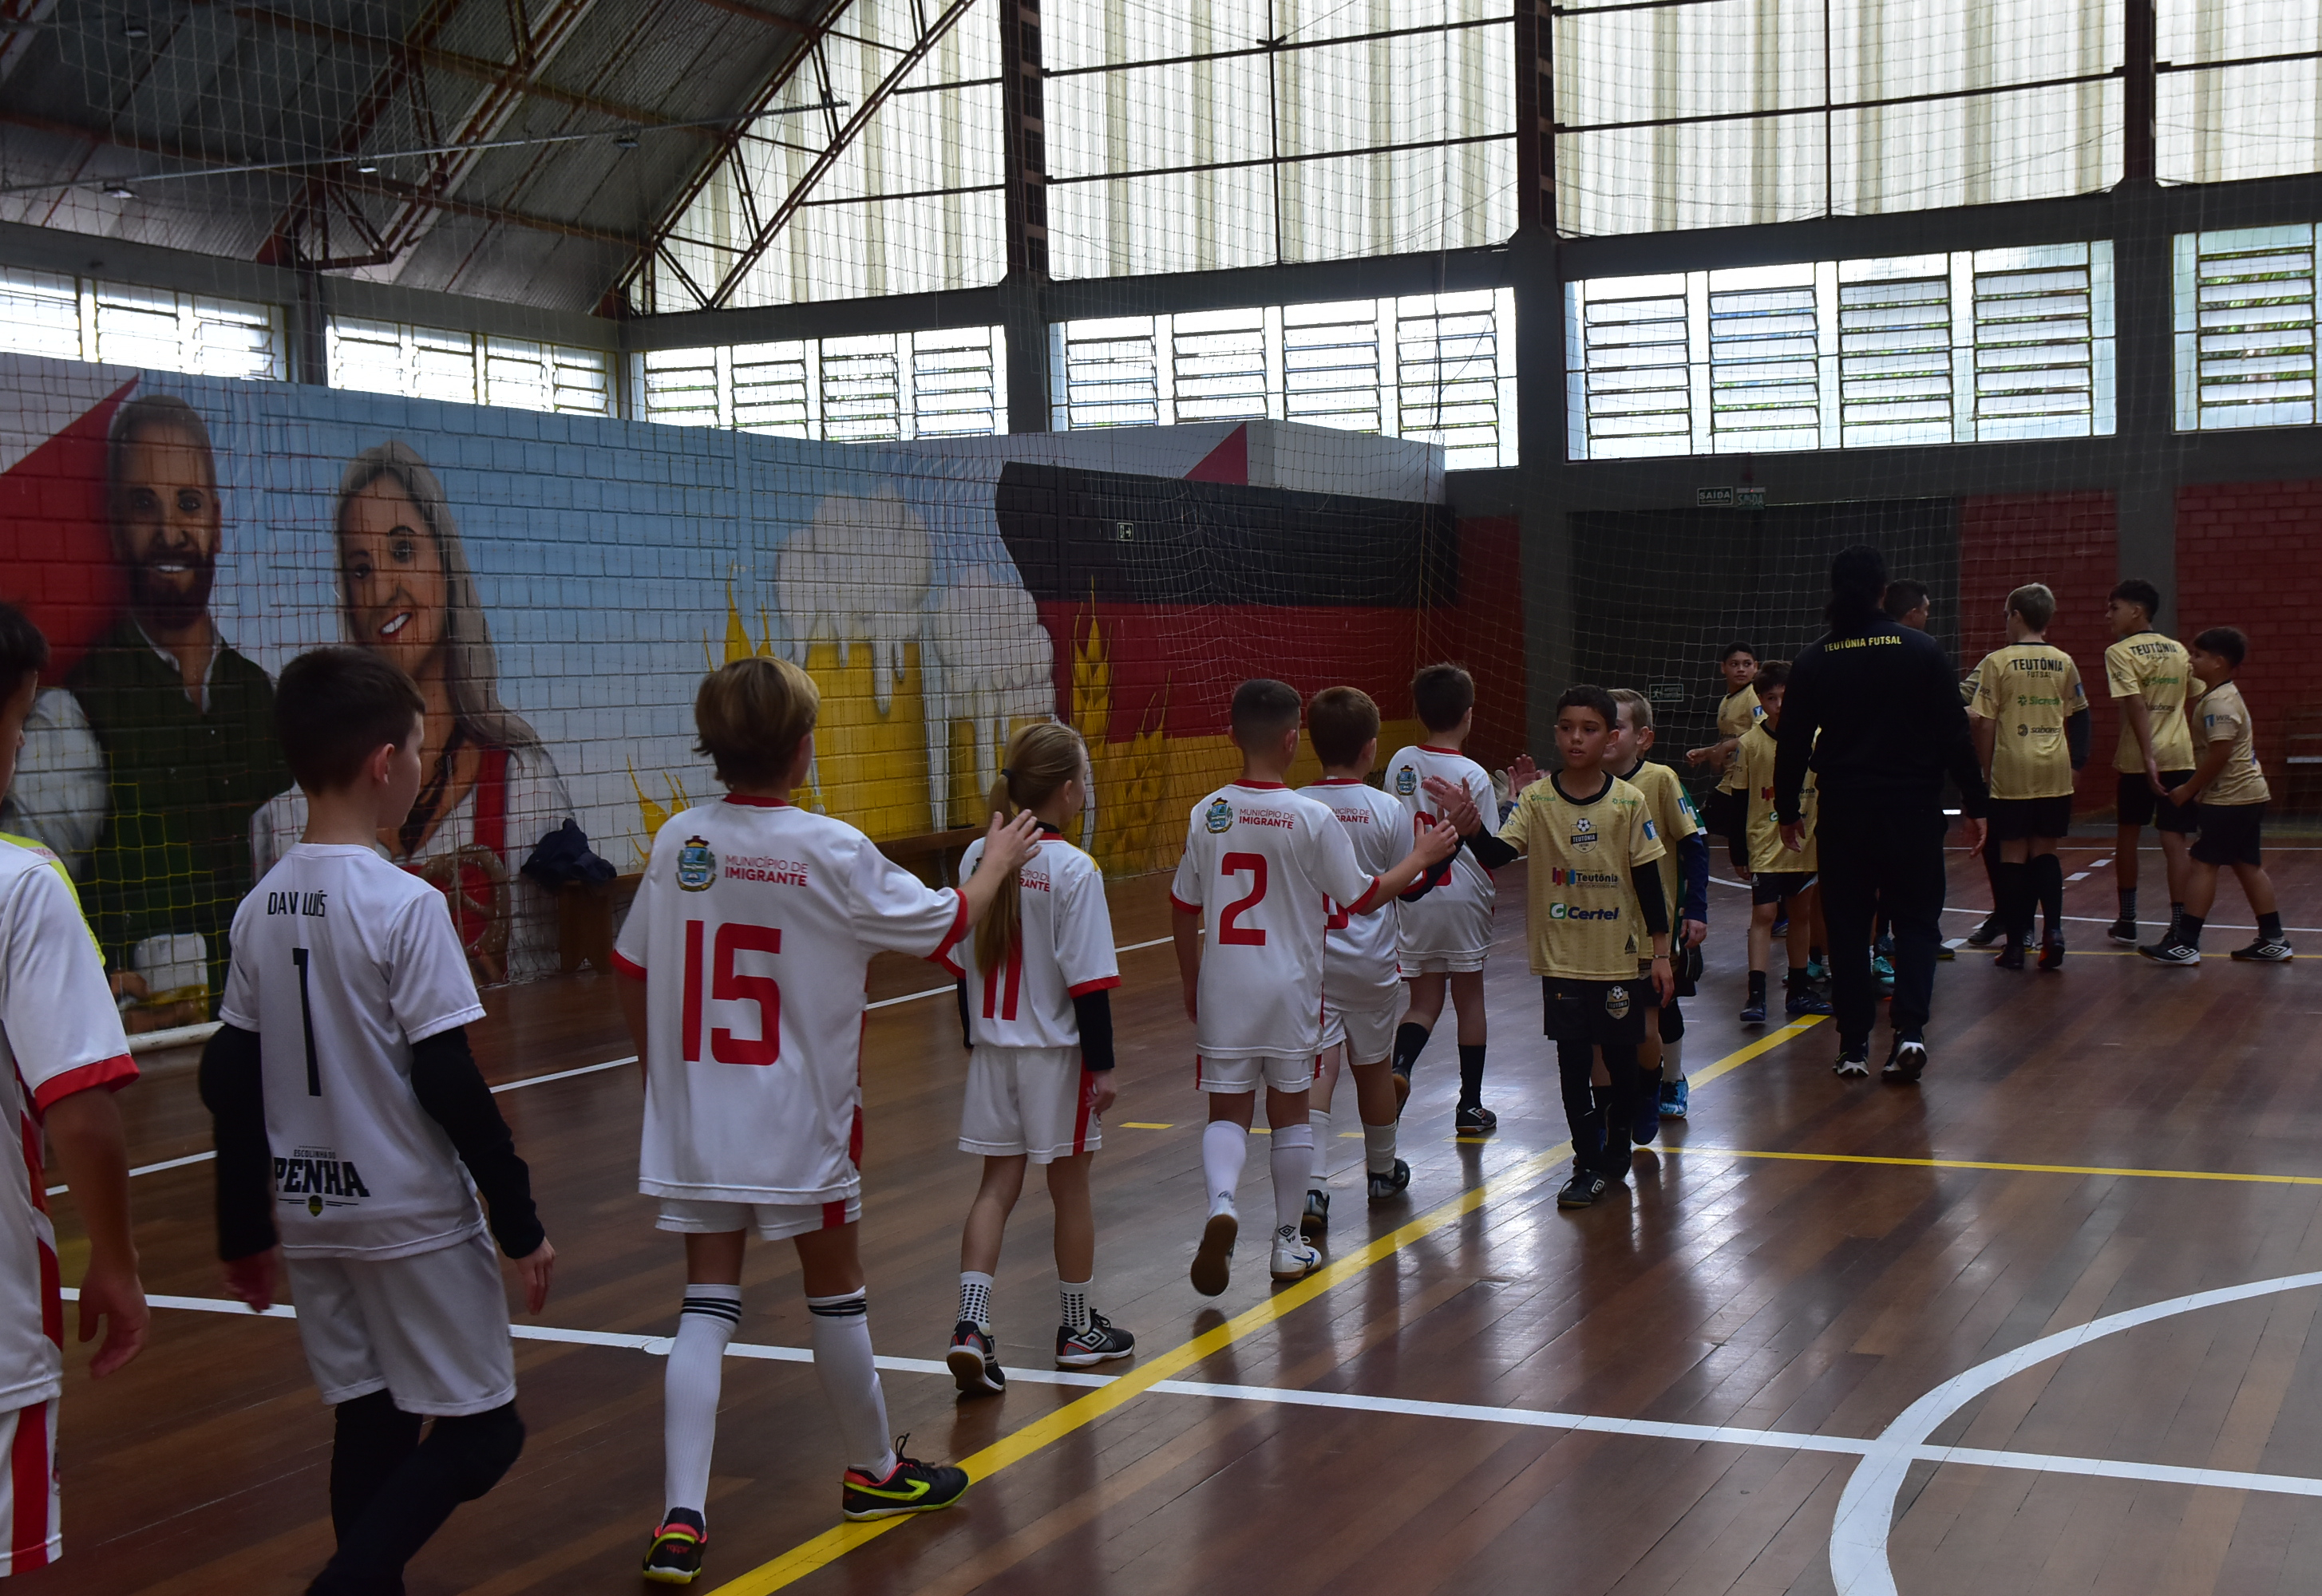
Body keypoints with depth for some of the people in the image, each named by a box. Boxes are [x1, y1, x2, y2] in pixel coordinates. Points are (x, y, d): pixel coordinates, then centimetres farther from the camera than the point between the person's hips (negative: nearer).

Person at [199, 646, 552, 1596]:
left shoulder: (261, 907, 3)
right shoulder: (404, 905, -16)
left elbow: (229, 1081, 7)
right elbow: (450, 1085, -17)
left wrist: (244, 1231, 15)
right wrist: (520, 1223, -10)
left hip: (310, 1214, 7)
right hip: (410, 1216, -6)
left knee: (369, 1424, 15)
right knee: (481, 1428, 3)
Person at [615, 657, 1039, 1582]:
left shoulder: (679, 841, -2)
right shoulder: (830, 852, -14)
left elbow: (631, 971, 6)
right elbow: (948, 923, -2)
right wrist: (998, 859, 17)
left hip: (694, 1122, 3)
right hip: (798, 1124, -3)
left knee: (706, 1306, 6)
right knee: (835, 1296, 15)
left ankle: (681, 1518, -4)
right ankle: (873, 1473, 34)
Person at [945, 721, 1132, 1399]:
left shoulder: (977, 859, -1)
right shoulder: (1074, 870, -17)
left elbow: (964, 964, 6)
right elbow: (1087, 982, -17)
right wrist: (1103, 1064, -9)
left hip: (994, 1046, 5)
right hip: (1056, 1050, -4)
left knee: (998, 1185, 10)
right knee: (1069, 1189, 10)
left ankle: (971, 1326, -5)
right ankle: (1078, 1330, 25)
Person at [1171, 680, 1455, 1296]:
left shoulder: (1207, 814, -3)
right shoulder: (1312, 818, -12)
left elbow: (1184, 909, 4)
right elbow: (1364, 899, -3)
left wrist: (1190, 982, 18)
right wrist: (1422, 857, 12)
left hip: (1223, 984, 2)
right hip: (1289, 986, -1)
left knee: (1228, 1109, 7)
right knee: (1289, 1108, 13)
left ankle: (1221, 1204, -21)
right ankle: (1289, 1241, 22)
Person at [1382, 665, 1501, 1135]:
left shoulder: (1401, 763, -2)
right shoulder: (1474, 776, -13)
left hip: (1412, 898, 3)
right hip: (1463, 898, -3)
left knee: (1424, 1001, 11)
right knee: (1469, 996, 12)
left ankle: (1399, 1064, -18)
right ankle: (1470, 1106, 19)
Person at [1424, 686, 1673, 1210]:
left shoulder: (1629, 802, -6)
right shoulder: (1536, 799, -5)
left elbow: (1648, 880, -1)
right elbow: (1497, 853, -16)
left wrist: (1661, 952, -1)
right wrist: (1469, 827, -38)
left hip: (1621, 956, 0)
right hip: (1562, 957, 0)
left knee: (1621, 1058, 11)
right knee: (1573, 1061, 3)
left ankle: (1616, 1152, 30)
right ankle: (1587, 1163, 14)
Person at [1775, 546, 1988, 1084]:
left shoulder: (1813, 661, -1)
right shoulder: (1922, 651, -5)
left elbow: (1792, 742, 4)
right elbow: (1955, 734, -4)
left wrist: (1787, 809, 16)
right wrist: (1974, 804, 4)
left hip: (1842, 811, 1)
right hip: (1912, 805, -1)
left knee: (1847, 924, 10)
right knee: (1915, 918, 9)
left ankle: (1854, 1045, 11)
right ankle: (1910, 1030, -8)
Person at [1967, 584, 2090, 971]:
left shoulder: (1998, 661, -6)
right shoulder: (2064, 662, 5)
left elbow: (1984, 721, -8)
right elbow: (2076, 718, 12)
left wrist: (1986, 769, 2)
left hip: (2013, 769, -3)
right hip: (2055, 770, 3)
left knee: (2013, 855, 4)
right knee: (2045, 852, 12)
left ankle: (2015, 945, 6)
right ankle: (2054, 929, -5)